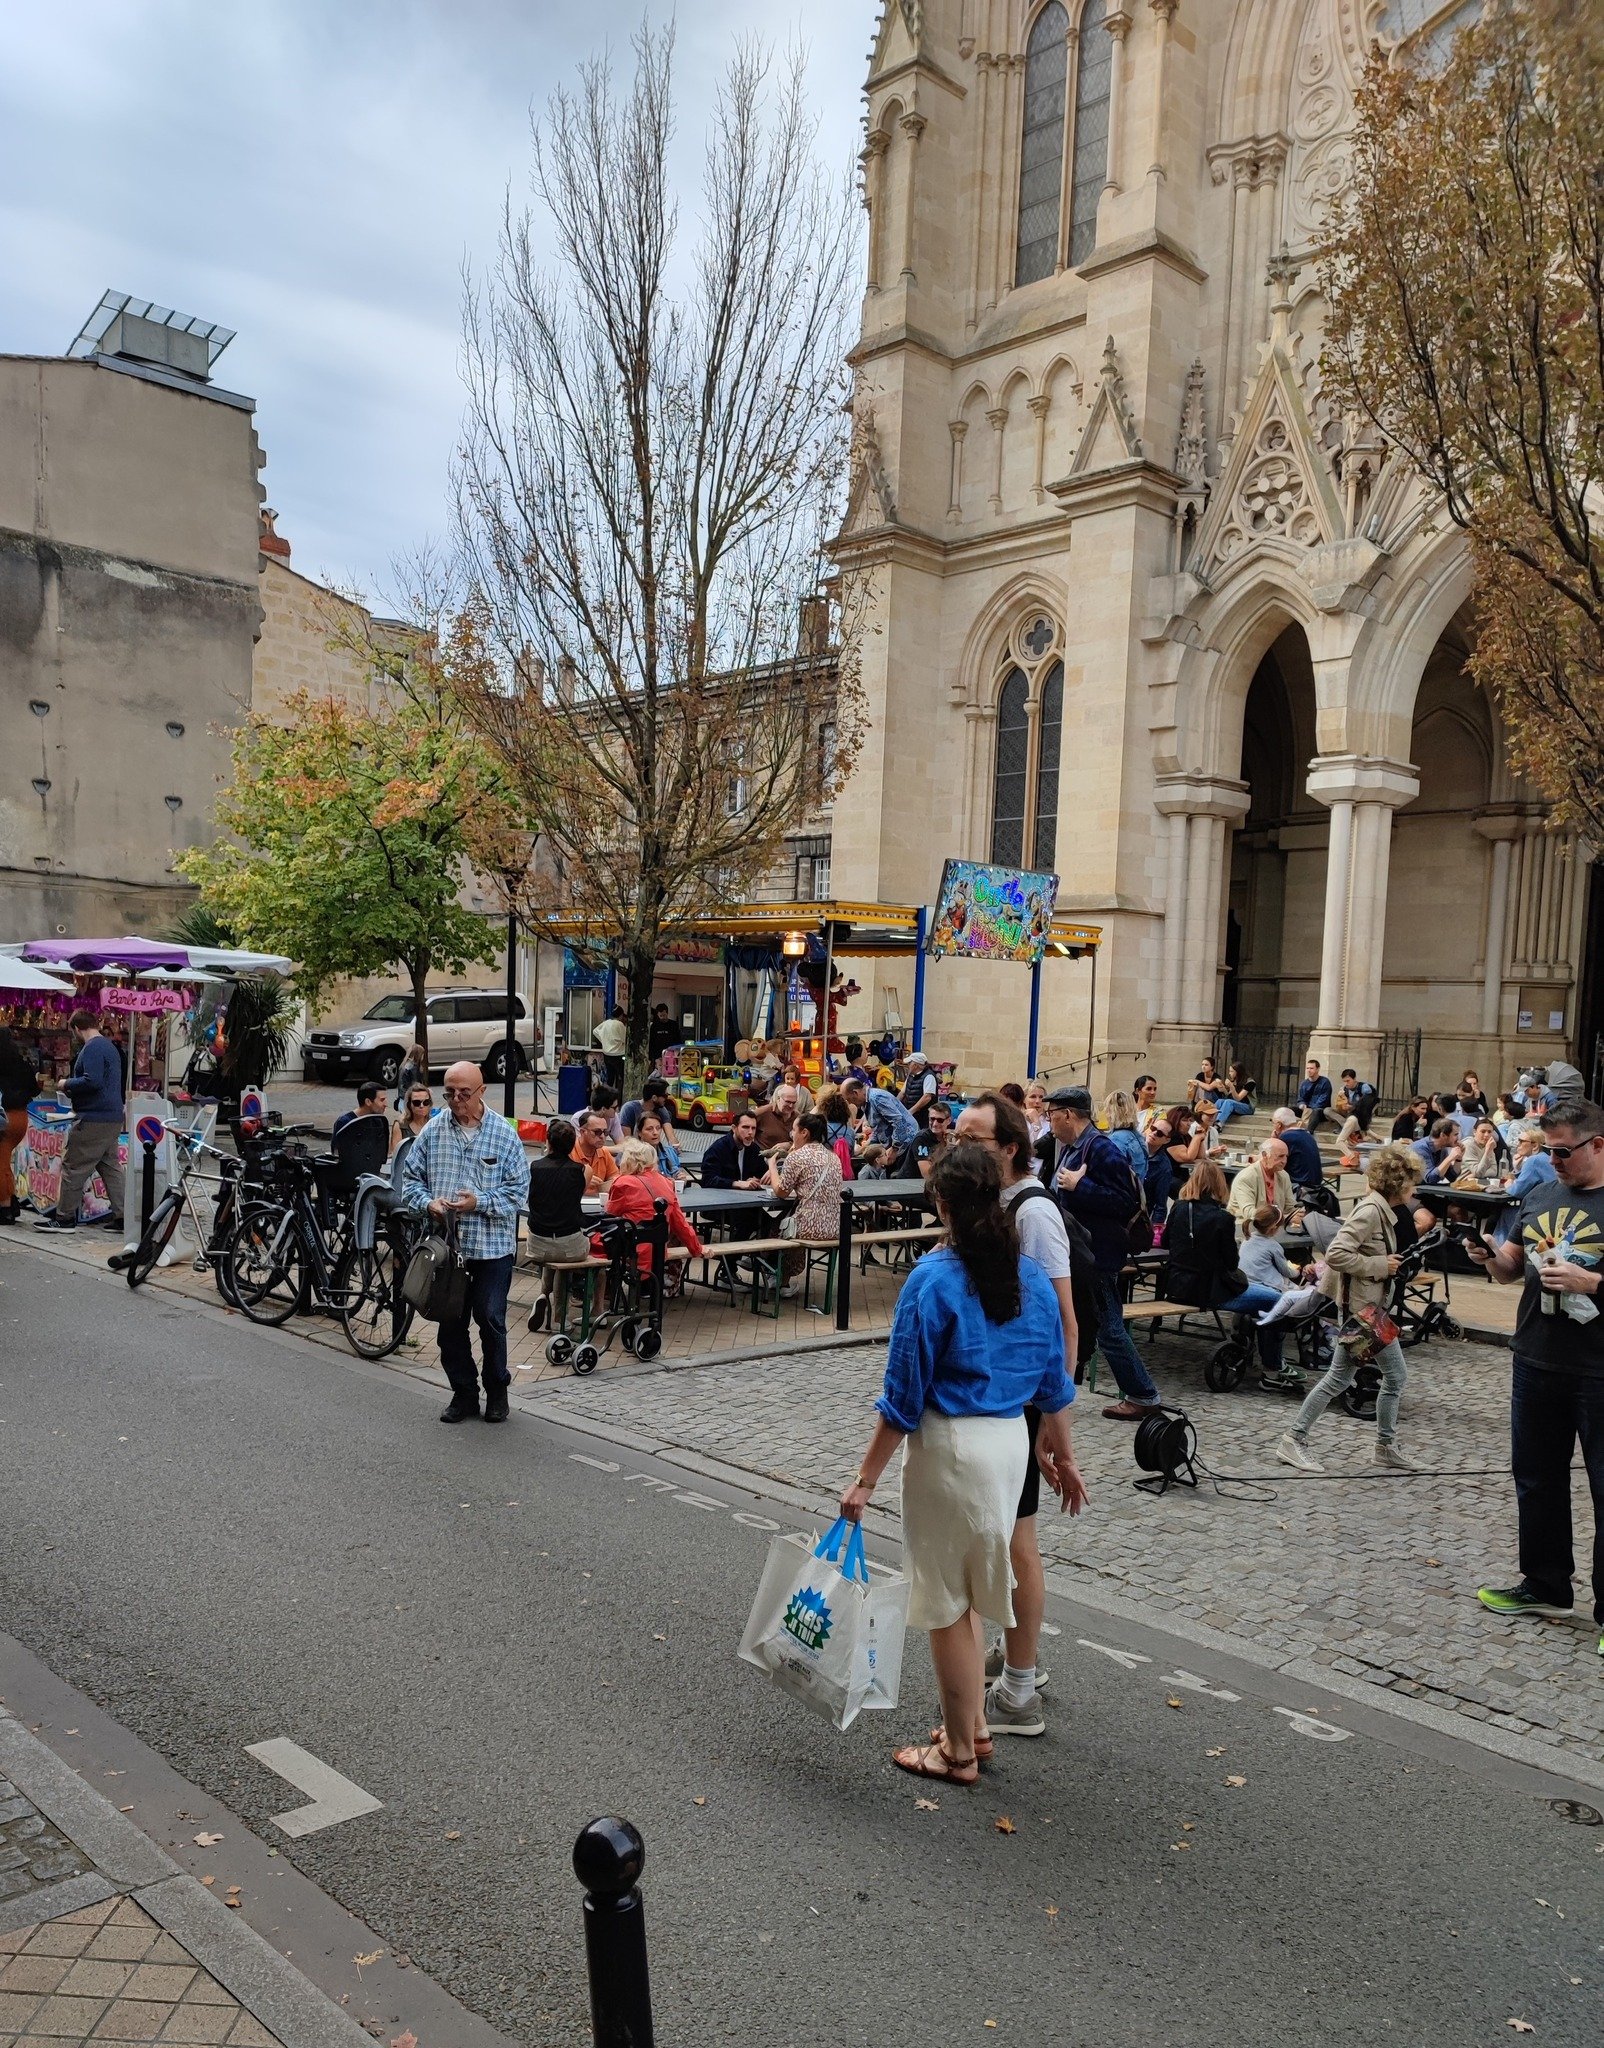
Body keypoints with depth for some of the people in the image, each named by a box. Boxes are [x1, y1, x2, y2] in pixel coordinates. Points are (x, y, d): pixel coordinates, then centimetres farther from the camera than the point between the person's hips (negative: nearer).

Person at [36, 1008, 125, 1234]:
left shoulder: (92, 1048, -13)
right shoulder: (109, 1046, 19)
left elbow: (92, 1081, -24)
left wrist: (67, 1085, -8)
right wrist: (74, 1092, 19)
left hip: (94, 1119, -10)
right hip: (113, 1118, 10)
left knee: (73, 1167, -2)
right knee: (110, 1166, 10)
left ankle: (65, 1217, 2)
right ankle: (121, 1216, 8)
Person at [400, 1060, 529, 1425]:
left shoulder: (504, 1134, -2)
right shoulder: (432, 1131, 4)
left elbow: (518, 1188, -3)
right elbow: (410, 1177, 9)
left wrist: (480, 1202, -16)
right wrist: (428, 1203, -10)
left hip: (492, 1245, -3)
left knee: (491, 1320, 0)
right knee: (450, 1323, 9)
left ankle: (497, 1389, 19)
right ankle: (463, 1392, 23)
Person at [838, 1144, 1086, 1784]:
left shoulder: (934, 1279, -16)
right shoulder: (1030, 1276, 2)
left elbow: (904, 1397, -14)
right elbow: (1053, 1380, 10)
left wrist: (866, 1480, -7)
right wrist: (1064, 1455, 22)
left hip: (949, 1444, -6)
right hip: (1012, 1440, 7)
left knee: (946, 1599, 9)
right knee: (971, 1589, 22)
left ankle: (960, 1750, 22)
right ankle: (971, 1725, 32)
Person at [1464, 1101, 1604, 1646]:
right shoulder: (1539, 1196, 9)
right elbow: (1511, 1269, 15)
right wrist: (1491, 1257, -5)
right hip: (1536, 1362, 7)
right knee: (1536, 1478, 16)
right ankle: (1545, 1586, 31)